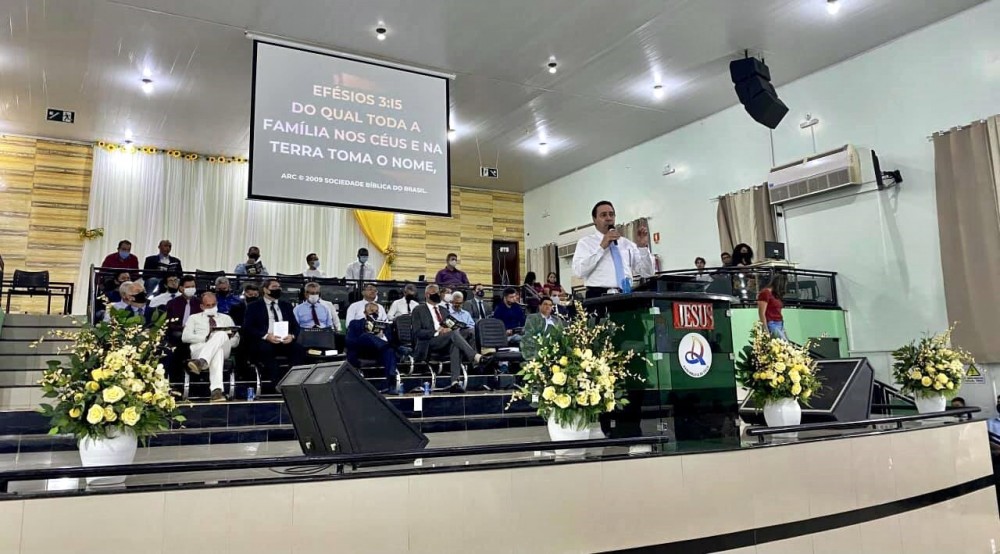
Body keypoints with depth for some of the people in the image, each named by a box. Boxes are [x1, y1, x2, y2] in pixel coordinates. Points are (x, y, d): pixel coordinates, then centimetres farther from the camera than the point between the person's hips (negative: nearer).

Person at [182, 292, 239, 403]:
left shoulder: (226, 318, 29)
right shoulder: (194, 318, 26)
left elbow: (236, 341, 19)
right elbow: (185, 337, 6)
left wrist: (223, 338, -5)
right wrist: (206, 338, -8)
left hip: (224, 350, 1)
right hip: (199, 349, -1)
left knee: (221, 334, -37)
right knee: (217, 350, -40)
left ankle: (201, 362, -59)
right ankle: (216, 390, -57)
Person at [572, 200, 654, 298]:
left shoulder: (627, 243, 18)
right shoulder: (585, 242, 9)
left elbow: (647, 272, 12)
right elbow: (579, 272, -9)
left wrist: (643, 247, -1)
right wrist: (601, 247, -10)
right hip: (598, 297, -3)